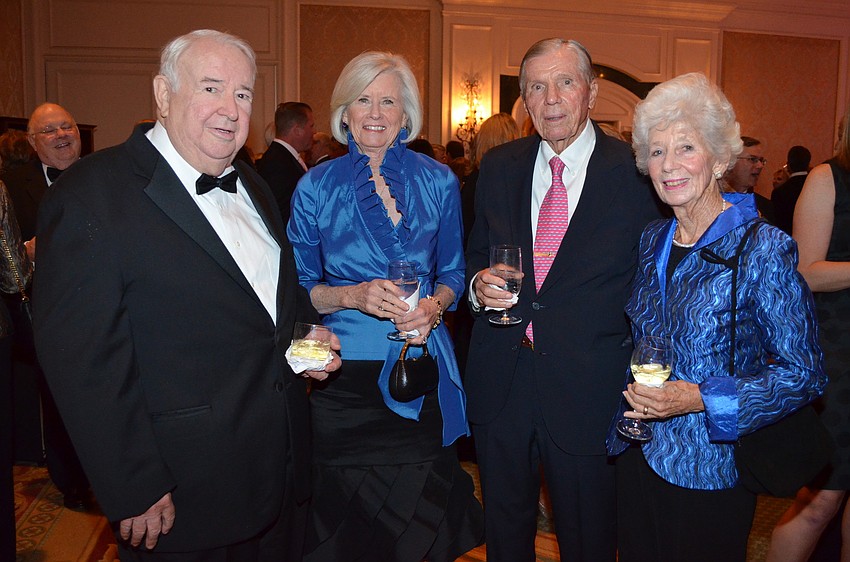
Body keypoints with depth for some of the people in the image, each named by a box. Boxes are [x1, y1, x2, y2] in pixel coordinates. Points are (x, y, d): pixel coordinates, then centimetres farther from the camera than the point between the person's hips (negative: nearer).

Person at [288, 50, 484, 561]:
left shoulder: (438, 181, 2)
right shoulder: (316, 187, -1)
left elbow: (452, 271, 10)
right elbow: (299, 287, 2)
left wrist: (434, 304, -11)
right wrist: (353, 296, -17)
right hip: (345, 375, -1)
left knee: (421, 517, 11)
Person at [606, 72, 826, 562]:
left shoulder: (763, 249, -16)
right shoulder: (653, 239, 2)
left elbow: (805, 374, -14)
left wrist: (701, 399, -23)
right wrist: (636, 395, 0)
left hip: (708, 472, -5)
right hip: (637, 457, 5)